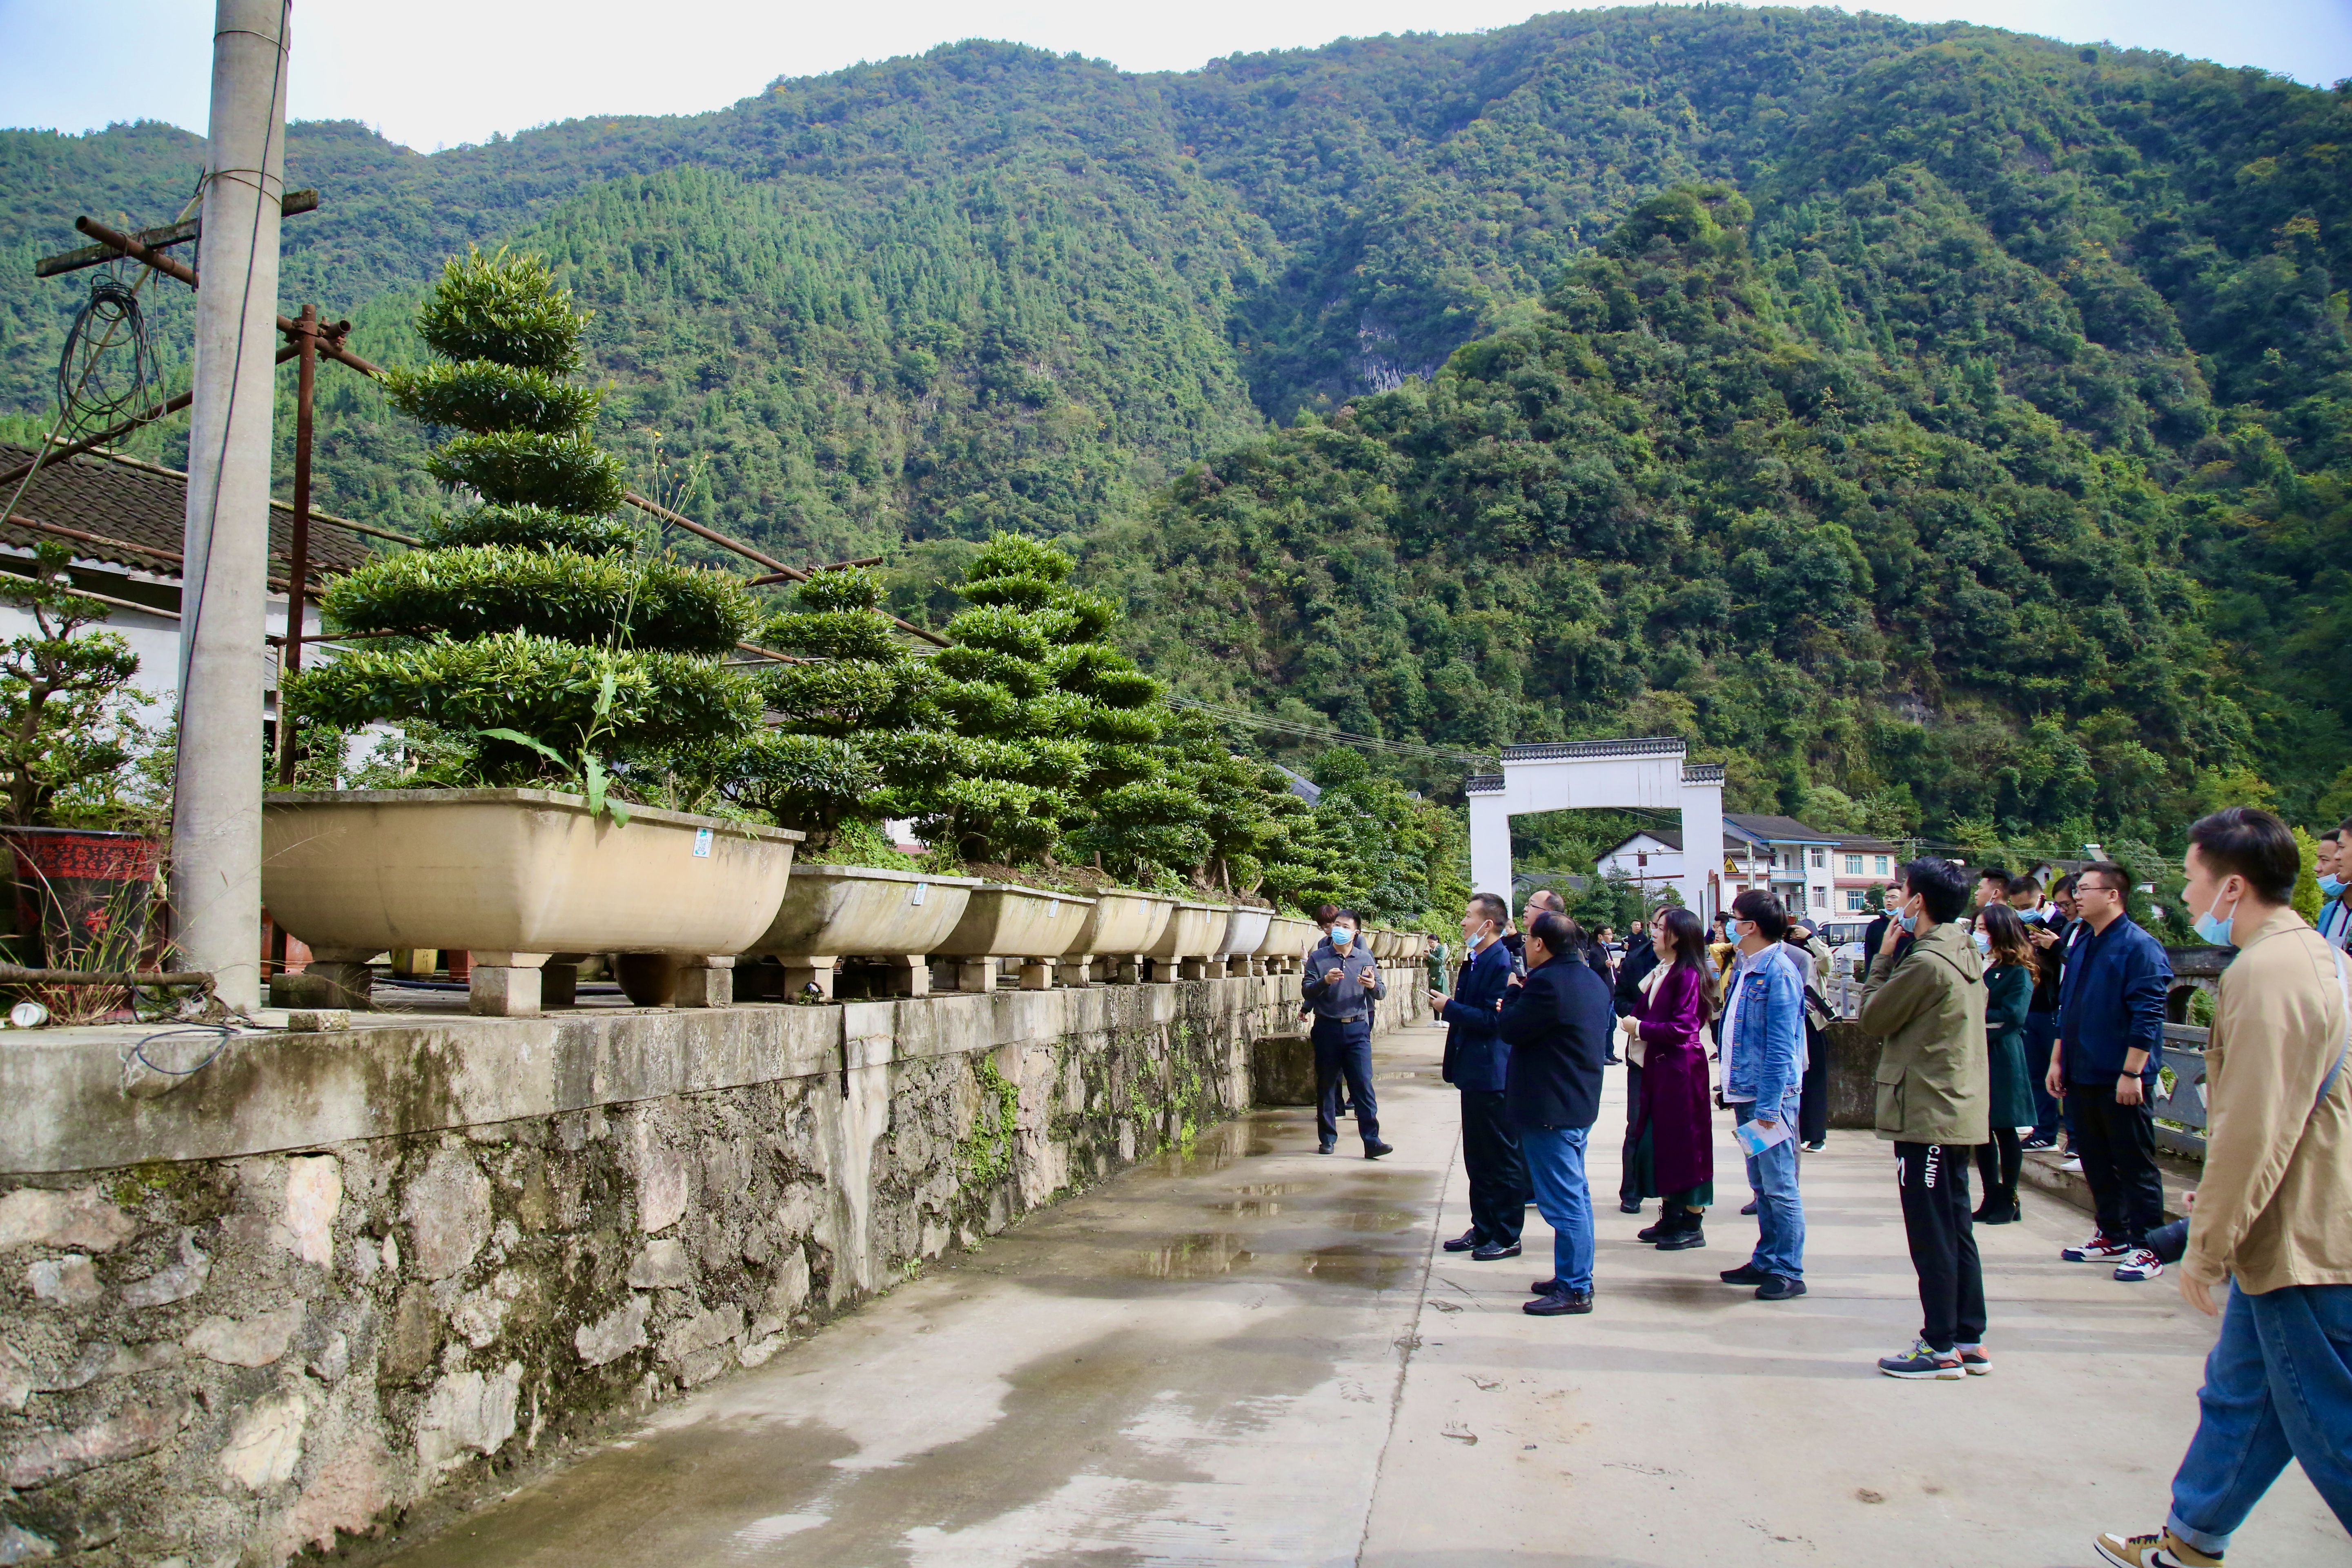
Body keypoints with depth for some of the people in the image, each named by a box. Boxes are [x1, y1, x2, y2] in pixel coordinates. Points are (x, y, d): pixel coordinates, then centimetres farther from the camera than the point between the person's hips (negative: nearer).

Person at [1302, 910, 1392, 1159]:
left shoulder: (1365, 958, 8)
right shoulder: (1318, 957, 4)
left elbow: (1381, 992, 7)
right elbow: (1306, 991, -4)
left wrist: (1373, 986, -16)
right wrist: (1325, 981, -23)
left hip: (1358, 1028, 0)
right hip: (1327, 1028, 0)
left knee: (1363, 1084, -6)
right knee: (1326, 1084, 6)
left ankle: (1372, 1142, -7)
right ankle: (1328, 1138, 17)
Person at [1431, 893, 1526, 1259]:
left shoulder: (1502, 963, -17)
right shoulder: (1473, 961, 12)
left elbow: (1494, 1020, -23)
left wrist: (1450, 1008, -16)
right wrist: (1447, 1007, 0)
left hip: (1493, 1076, -10)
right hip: (1474, 1073, 10)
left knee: (1502, 1160, 2)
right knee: (1477, 1158, 17)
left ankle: (1506, 1237, 11)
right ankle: (1483, 1229, 27)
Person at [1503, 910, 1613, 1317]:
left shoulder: (1547, 982, -21)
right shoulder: (1591, 979, 11)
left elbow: (1511, 1030, -18)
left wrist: (1514, 993, 0)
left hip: (1549, 1108, -10)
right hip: (1581, 1102, 10)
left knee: (1563, 1200, -5)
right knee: (1576, 1195, 17)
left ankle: (1574, 1290, 0)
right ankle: (1576, 1278, 26)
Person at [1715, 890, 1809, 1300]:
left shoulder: (1779, 972, -15)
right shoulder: (1744, 969, 12)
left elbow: (1780, 1047, -18)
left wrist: (1769, 1105, -20)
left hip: (1770, 1095, -9)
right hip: (1747, 1092, 9)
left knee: (1779, 1187, -1)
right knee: (1761, 1185, 16)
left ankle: (1788, 1272, 6)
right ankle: (1766, 1261, 25)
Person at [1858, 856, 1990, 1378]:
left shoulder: (1926, 963, -19)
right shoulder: (1966, 954, 11)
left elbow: (1872, 1018, -10)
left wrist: (1884, 957, -2)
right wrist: (1896, 958, 6)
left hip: (1926, 1115, -9)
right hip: (1958, 1110, 9)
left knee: (1931, 1235, -1)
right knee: (1956, 1229, 15)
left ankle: (1941, 1347, 6)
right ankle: (1970, 1339, 22)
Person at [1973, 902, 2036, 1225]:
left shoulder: (2017, 972, -7)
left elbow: (2011, 1017, -16)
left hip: (2001, 1061, -6)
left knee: (2004, 1129, 4)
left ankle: (2009, 1200, 14)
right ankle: (1992, 1197, 19)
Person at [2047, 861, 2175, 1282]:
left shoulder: (2139, 947, -13)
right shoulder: (2082, 945, 12)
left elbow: (2147, 1017, -18)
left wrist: (2131, 1073, -20)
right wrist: (2057, 1061, 15)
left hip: (2121, 1081, -8)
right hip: (2084, 1075, 8)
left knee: (2136, 1167, 1)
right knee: (2096, 1161, 14)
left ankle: (2147, 1249, 9)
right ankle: (2113, 1236, 26)